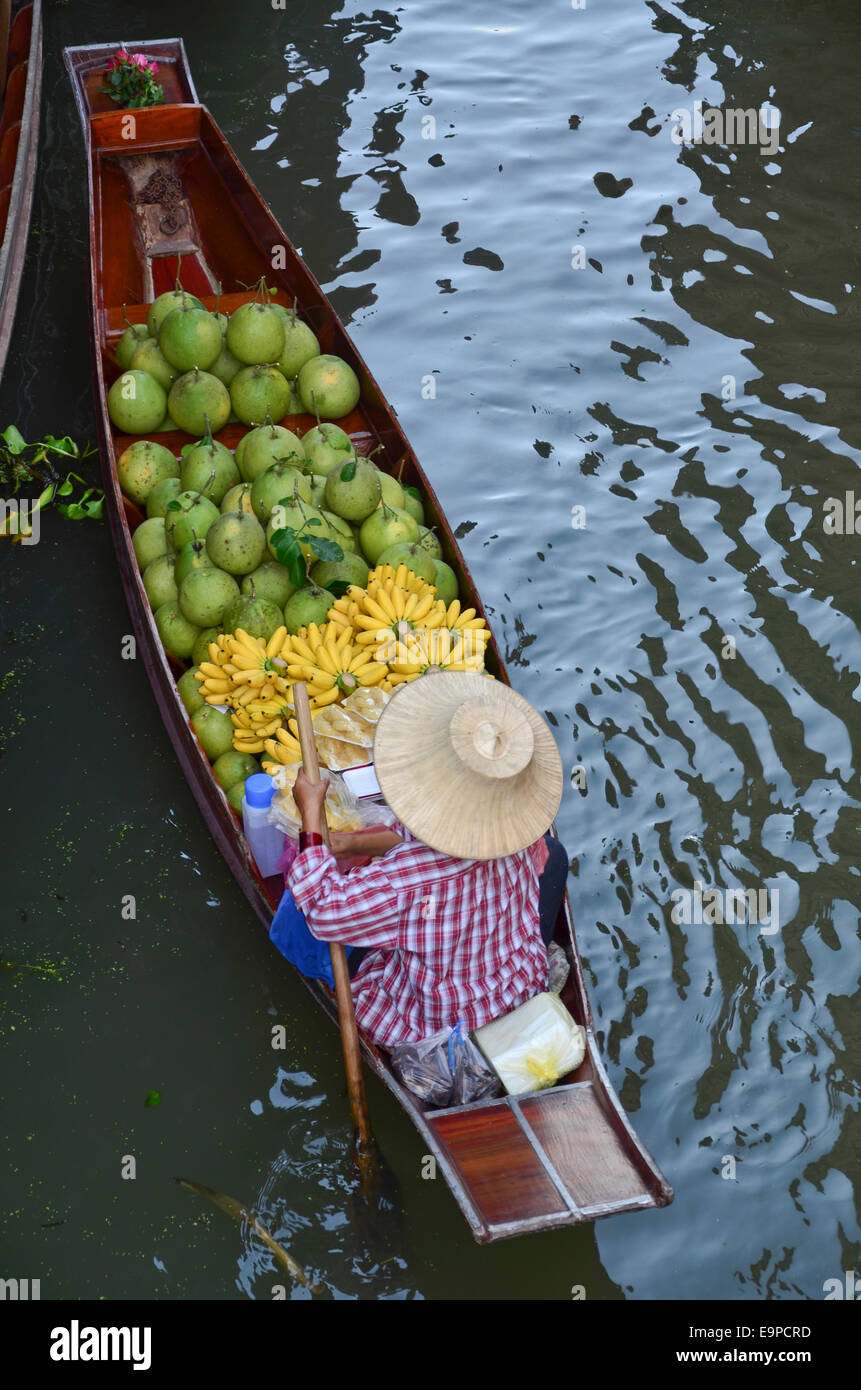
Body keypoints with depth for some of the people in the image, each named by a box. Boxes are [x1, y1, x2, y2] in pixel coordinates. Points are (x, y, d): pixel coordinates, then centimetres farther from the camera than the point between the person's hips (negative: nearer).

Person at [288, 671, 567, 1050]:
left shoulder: (404, 881, -41)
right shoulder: (520, 834, -24)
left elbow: (324, 911, -25)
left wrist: (311, 816, -16)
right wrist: (357, 842, -2)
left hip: (427, 1029, -3)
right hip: (522, 999, 3)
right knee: (553, 853, 23)